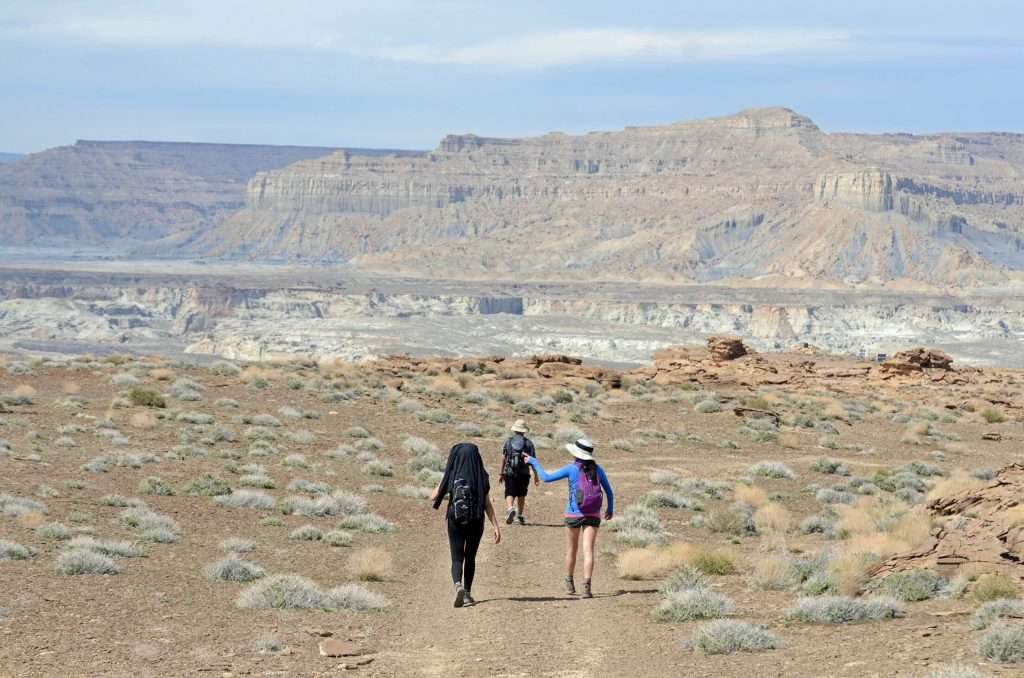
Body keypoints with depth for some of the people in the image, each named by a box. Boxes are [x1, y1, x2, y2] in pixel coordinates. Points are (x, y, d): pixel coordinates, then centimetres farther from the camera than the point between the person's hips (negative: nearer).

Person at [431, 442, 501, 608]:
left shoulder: (451, 476, -6)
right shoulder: (482, 477, -6)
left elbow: (433, 497, 2)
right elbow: (487, 504, -9)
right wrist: (496, 526, -7)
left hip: (455, 521, -1)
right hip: (475, 522, 1)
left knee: (457, 559, 4)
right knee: (470, 558, 19)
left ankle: (458, 586, -24)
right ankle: (467, 594, 21)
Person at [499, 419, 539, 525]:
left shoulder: (508, 441, 4)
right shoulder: (528, 443, 2)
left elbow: (503, 458, 3)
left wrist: (501, 474, 9)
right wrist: (535, 476, 5)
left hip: (509, 473, -1)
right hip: (524, 473, 1)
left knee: (509, 494, -1)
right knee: (521, 495, 16)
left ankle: (510, 509, -29)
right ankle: (520, 516, 20)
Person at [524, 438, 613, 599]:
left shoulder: (571, 469, -8)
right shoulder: (598, 469, 1)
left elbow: (546, 478, -6)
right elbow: (609, 491, 11)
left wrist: (533, 461, 7)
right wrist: (610, 508, 28)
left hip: (574, 515, -1)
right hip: (593, 515, 1)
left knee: (571, 550, 18)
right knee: (588, 551, -4)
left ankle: (570, 584, 33)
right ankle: (586, 587, -19)